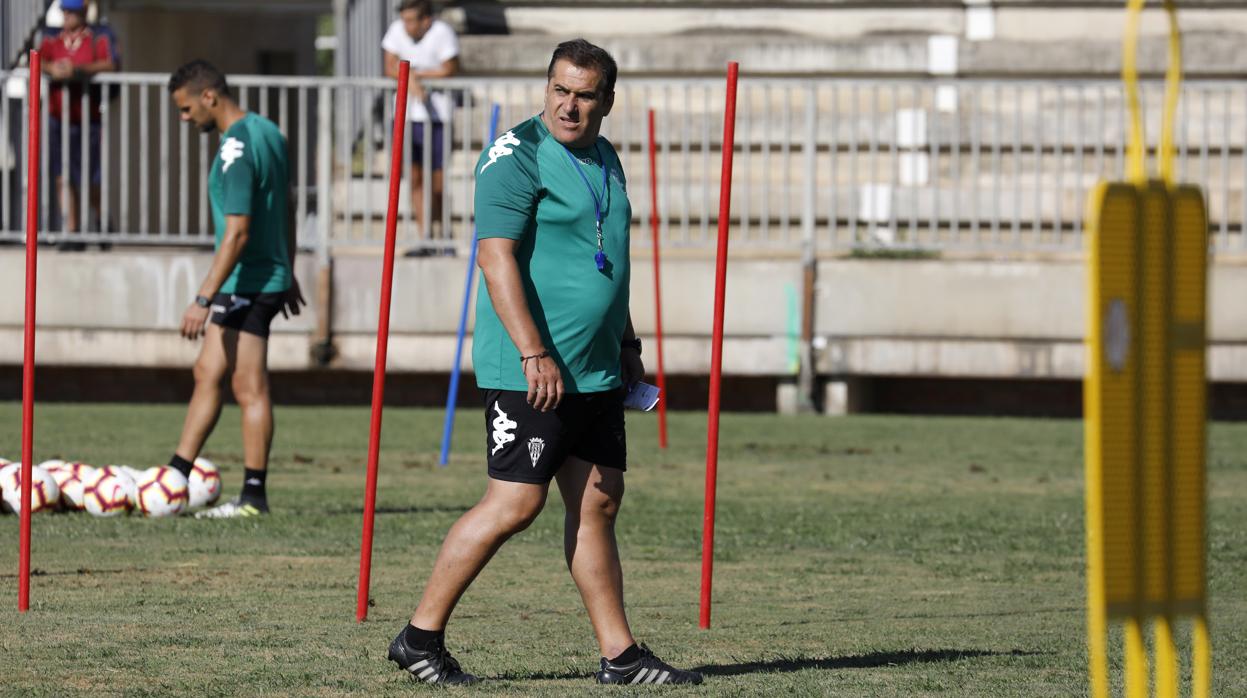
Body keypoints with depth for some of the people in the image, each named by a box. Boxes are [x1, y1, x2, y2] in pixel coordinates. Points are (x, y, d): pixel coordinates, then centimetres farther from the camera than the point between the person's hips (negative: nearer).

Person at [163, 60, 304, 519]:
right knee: (207, 374, 13)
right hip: (271, 275, 10)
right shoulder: (267, 132, 10)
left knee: (250, 389, -4)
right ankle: (175, 477, 17)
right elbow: (285, 214, 19)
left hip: (248, 285, -10)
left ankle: (254, 496, 0)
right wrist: (287, 275, 27)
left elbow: (237, 233, -25)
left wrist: (204, 298, -24)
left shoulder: (236, 150, -20)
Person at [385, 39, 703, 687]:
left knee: (598, 502, 8)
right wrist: (534, 354, -25)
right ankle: (420, 636, -1)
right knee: (515, 502, -9)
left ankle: (619, 655, 11)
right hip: (531, 373, -8)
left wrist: (627, 343, 26)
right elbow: (496, 255, -19)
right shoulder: (517, 156, -11)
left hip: (598, 371, 8)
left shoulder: (605, 160, 16)